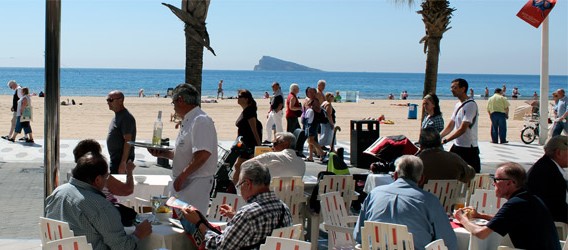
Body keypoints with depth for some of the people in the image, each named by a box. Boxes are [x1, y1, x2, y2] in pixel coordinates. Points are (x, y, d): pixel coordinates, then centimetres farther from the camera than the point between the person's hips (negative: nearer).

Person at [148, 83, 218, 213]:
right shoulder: (188, 121, 17)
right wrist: (162, 154, 10)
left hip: (196, 182, -10)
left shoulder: (201, 121, -16)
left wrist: (182, 176, -22)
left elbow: (203, 154, -25)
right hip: (183, 182, 10)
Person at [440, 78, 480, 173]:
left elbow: (462, 129, -22)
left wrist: (444, 140, -21)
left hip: (468, 148, -9)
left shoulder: (470, 105, -16)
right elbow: (450, 126, 16)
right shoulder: (457, 105, 13)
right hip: (457, 146, 9)